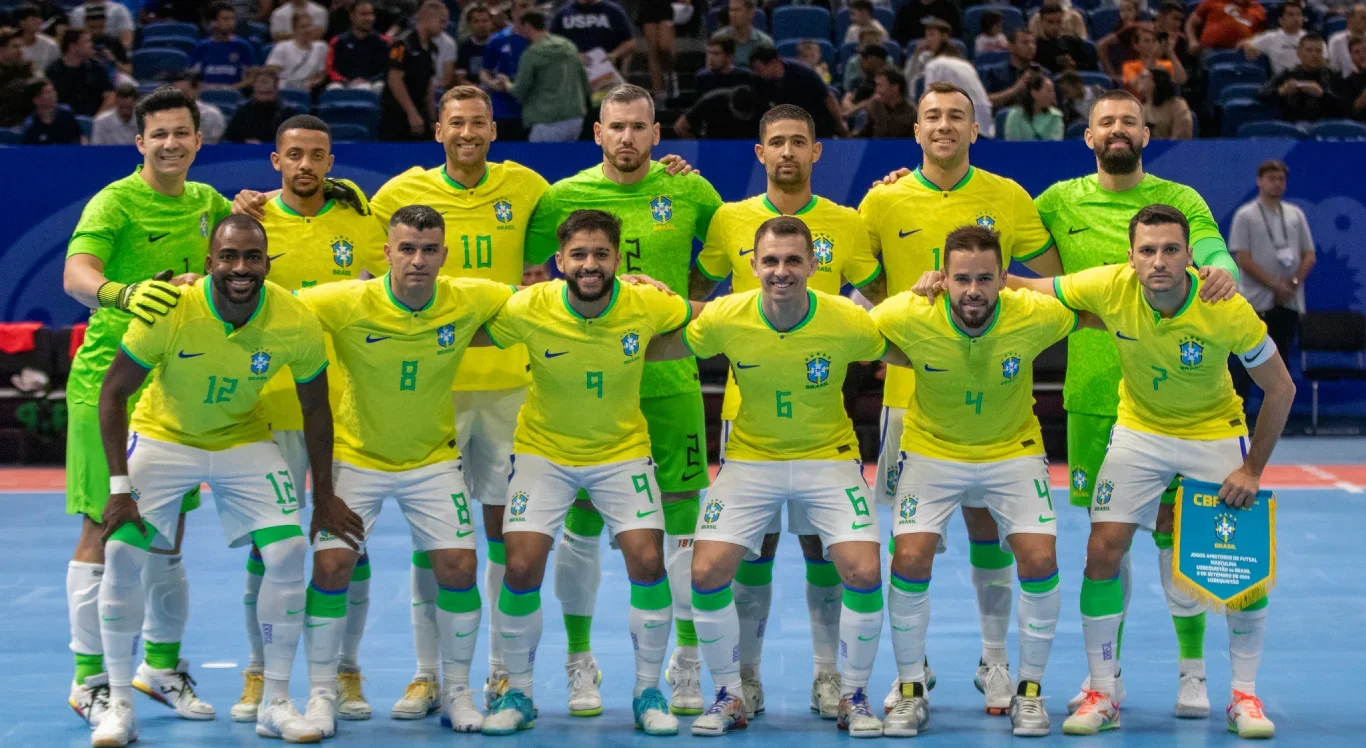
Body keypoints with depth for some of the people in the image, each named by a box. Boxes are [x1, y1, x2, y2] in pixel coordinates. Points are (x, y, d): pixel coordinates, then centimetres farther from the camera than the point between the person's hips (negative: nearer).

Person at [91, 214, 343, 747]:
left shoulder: (296, 323, -22)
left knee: (289, 553, -13)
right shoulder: (167, 311, -28)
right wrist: (119, 487, -20)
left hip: (244, 440, 1)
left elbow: (315, 408, -5)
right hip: (163, 436, -1)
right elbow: (114, 390, -17)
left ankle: (276, 704, 2)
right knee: (122, 553, -15)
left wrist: (324, 497, -1)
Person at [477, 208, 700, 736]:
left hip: (623, 450, 1)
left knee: (648, 560, -11)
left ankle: (648, 693, 7)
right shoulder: (527, 310, -20)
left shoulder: (647, 306, -18)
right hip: (543, 449, -1)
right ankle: (517, 693, 9)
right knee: (522, 566, -11)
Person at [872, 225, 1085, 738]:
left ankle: (1029, 690, 7)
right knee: (910, 559, -14)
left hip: (1013, 450, 0)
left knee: (1039, 559, -14)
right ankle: (910, 692, 6)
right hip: (932, 449, 0)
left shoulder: (1034, 316, -25)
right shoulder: (909, 318, -26)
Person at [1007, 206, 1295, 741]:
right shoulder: (1109, 288, -23)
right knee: (1103, 550, -9)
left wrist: (1253, 470, -14)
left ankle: (1244, 696, 10)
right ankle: (1102, 693, 4)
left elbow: (1280, 388, -14)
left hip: (1215, 432, -1)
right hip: (1139, 431, 1)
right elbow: (1025, 289, -10)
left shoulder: (1227, 311, -27)